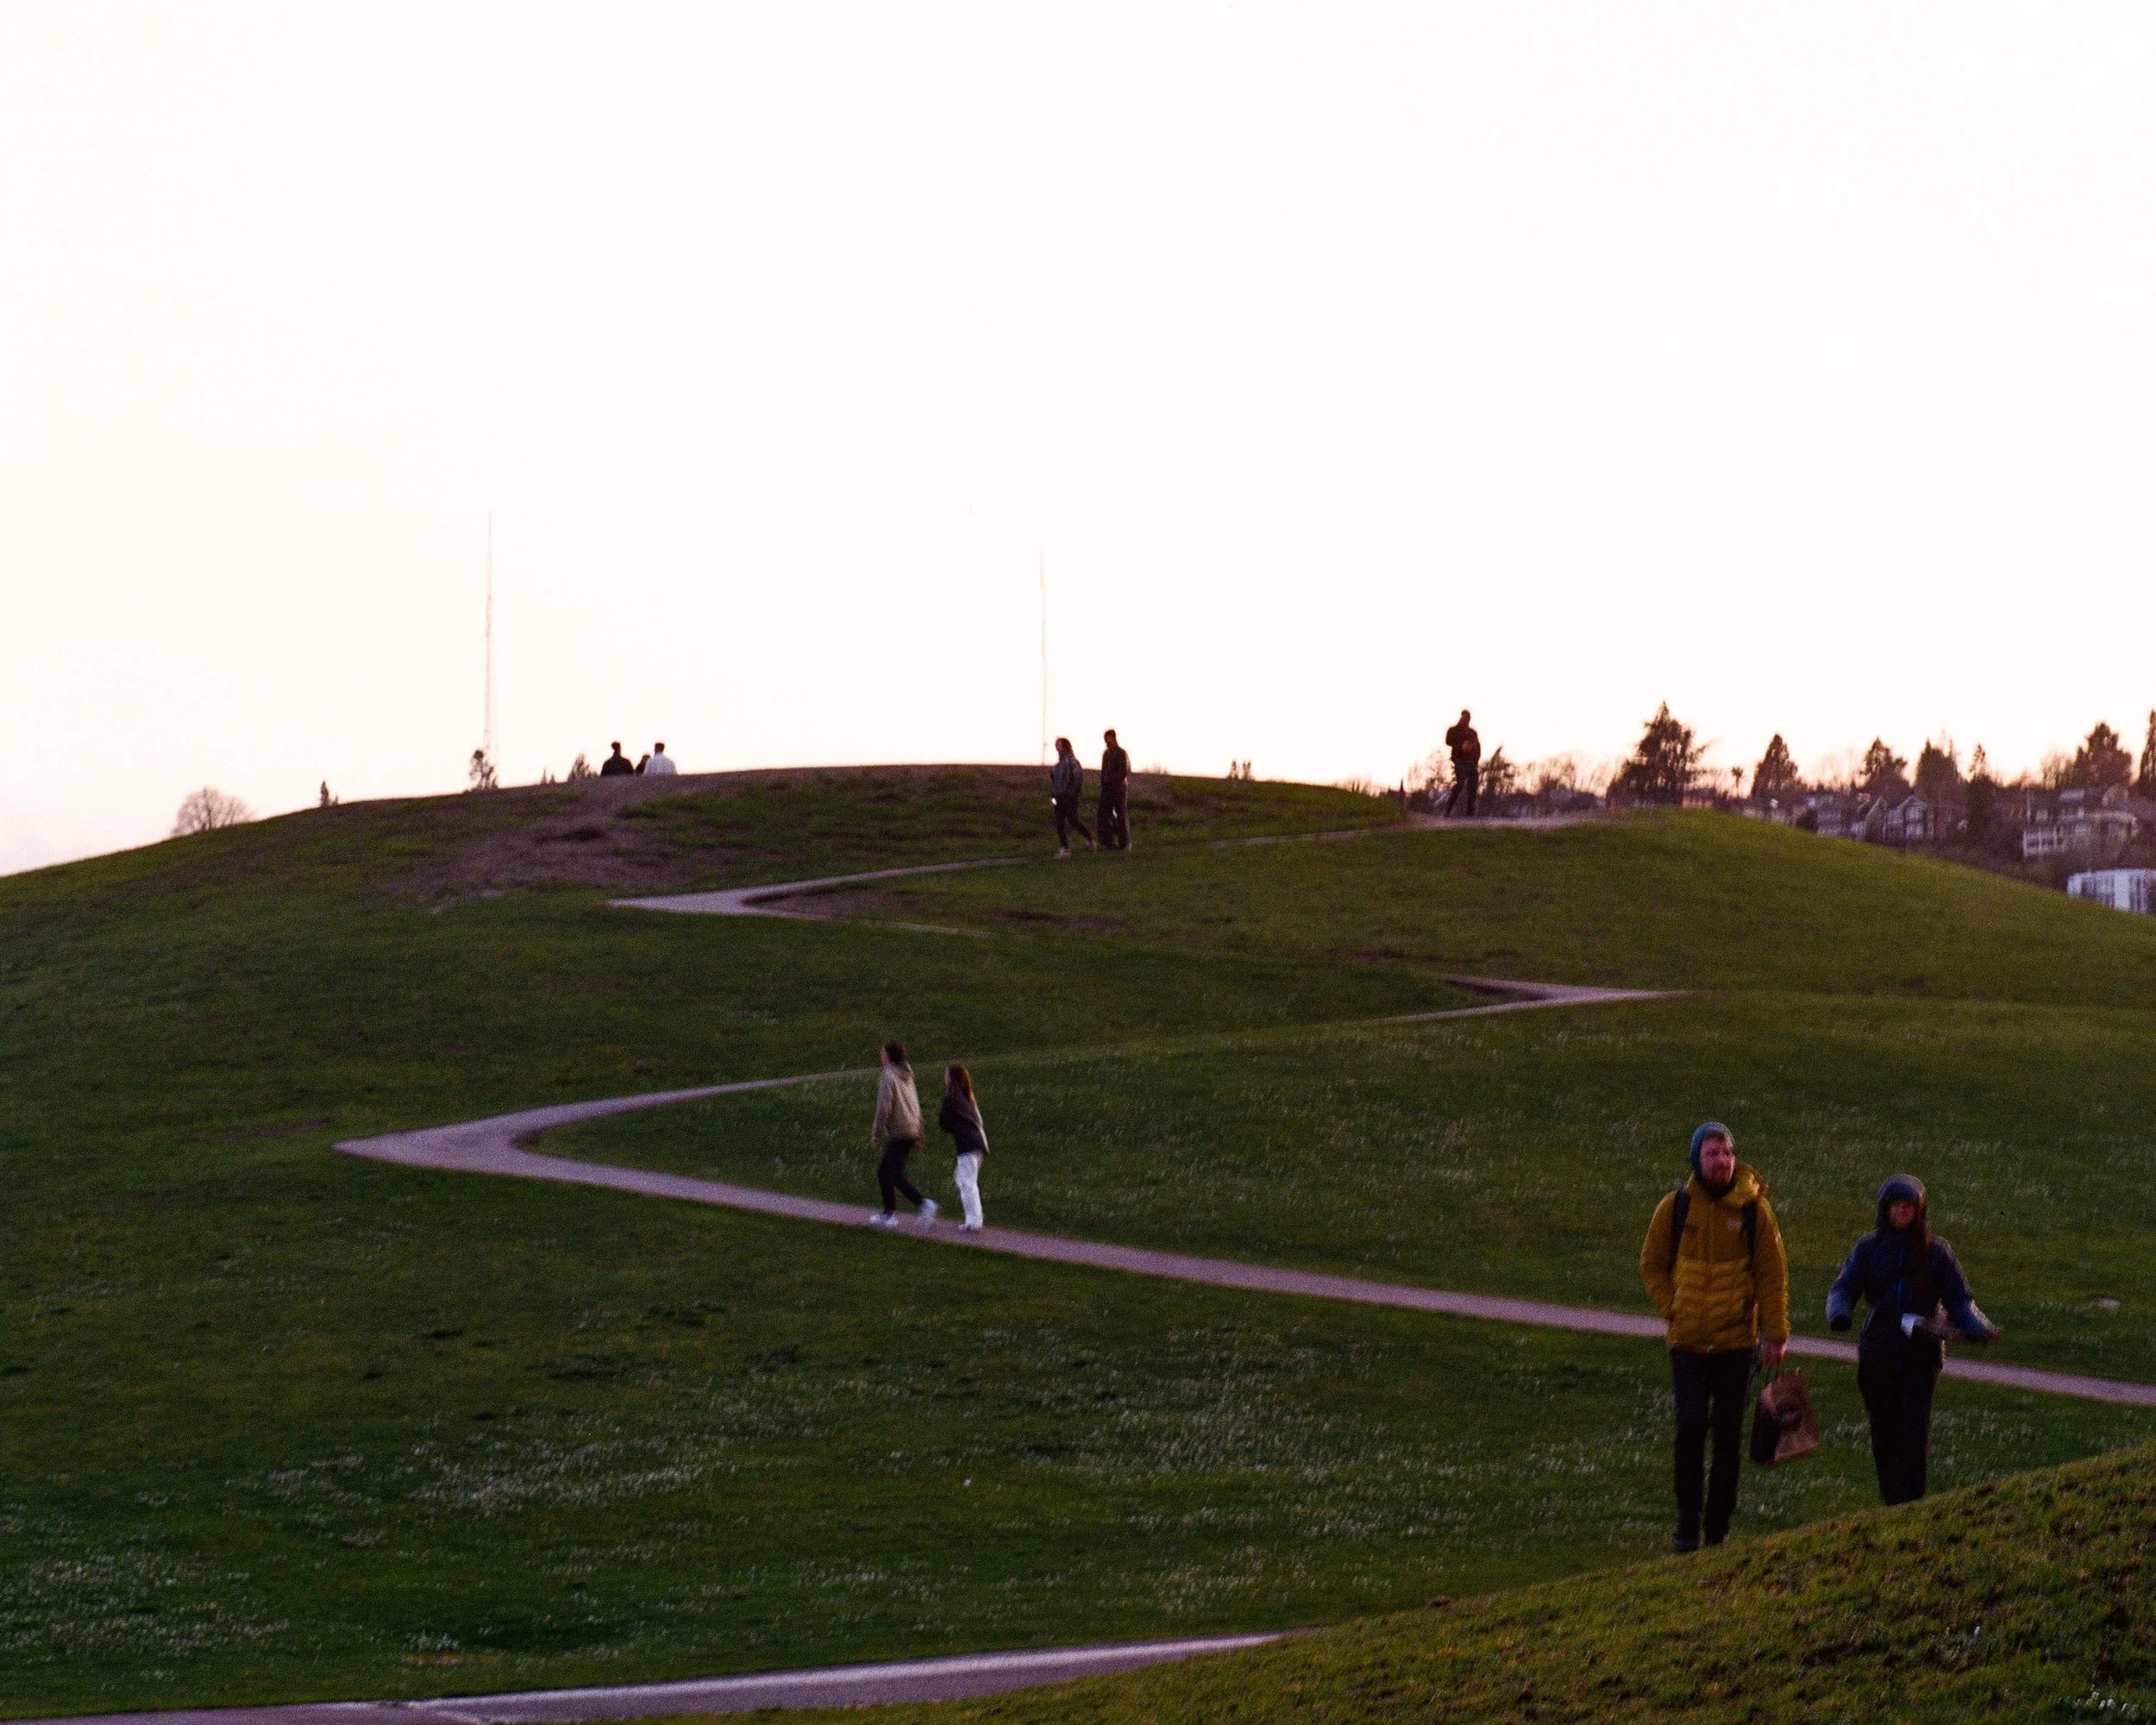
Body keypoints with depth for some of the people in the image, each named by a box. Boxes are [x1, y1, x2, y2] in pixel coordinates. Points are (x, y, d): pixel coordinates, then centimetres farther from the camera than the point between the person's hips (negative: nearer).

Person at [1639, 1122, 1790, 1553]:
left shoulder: (1753, 1208, -3)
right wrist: (1672, 1308, -1)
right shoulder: (1675, 1207, -1)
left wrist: (1775, 1333, -1)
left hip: (1736, 1340, 0)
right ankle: (1687, 1527, 2)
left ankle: (1718, 1529, 14)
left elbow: (1773, 1273, 2)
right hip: (1688, 1340, 0)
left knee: (1729, 1436, 5)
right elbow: (1652, 1265, 11)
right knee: (1691, 1426, -9)